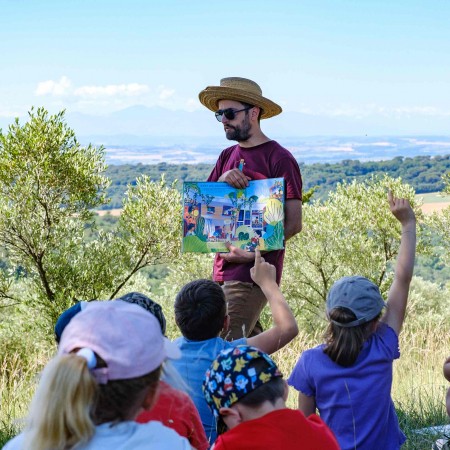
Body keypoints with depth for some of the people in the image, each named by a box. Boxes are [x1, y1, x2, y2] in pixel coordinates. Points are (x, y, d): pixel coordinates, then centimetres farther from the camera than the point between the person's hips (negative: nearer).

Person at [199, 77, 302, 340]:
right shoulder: (228, 156, 15)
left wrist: (254, 253, -21)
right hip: (224, 268, 8)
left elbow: (294, 224, -11)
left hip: (254, 271, -8)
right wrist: (222, 181, -8)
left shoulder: (279, 158, -7)